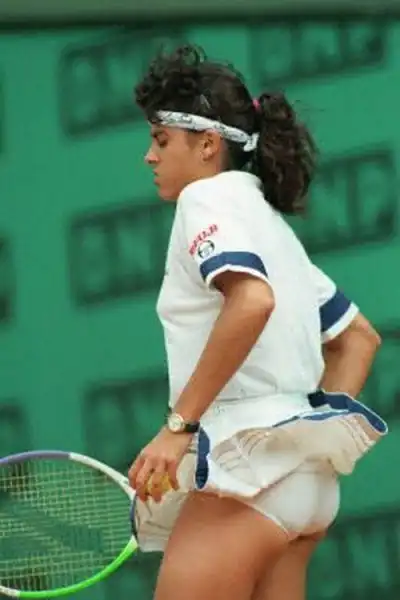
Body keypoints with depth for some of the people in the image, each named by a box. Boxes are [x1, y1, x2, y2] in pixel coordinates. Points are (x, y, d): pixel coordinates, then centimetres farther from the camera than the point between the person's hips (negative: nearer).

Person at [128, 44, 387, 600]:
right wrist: (325, 426, 20)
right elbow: (359, 338, 28)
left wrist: (179, 424, -23)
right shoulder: (271, 224, 24)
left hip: (249, 461, -9)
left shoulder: (209, 196, -4)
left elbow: (252, 301, -24)